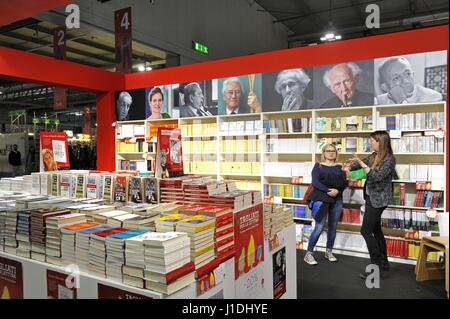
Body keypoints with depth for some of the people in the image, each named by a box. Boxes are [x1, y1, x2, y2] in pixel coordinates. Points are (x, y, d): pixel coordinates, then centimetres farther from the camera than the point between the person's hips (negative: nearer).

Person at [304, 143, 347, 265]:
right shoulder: (318, 166, 4)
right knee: (319, 228, -9)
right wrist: (328, 190, -19)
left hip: (336, 200, 4)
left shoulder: (340, 167, 12)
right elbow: (315, 182, -8)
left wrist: (337, 191, -13)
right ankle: (309, 254, -1)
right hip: (321, 199, -4)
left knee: (333, 227, 8)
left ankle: (329, 252, 24)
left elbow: (344, 183, 6)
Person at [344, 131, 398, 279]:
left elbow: (377, 177, -26)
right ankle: (383, 262, 28)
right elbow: (360, 163, 17)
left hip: (378, 199, -9)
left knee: (366, 230, -8)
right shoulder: (374, 156, 6)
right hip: (371, 197, 9)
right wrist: (349, 166, -2)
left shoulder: (389, 159, -17)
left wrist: (361, 163, -30)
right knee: (376, 229, 16)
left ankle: (376, 266, 0)